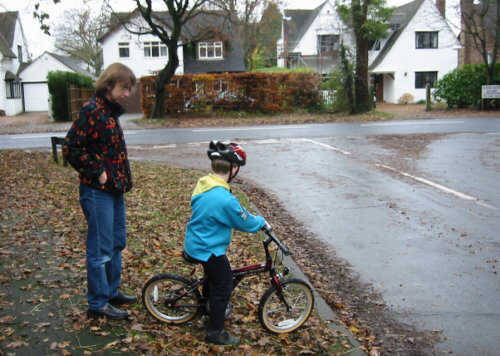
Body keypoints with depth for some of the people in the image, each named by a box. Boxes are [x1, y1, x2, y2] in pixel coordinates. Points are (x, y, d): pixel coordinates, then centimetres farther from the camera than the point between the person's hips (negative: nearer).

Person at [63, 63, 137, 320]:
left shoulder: (110, 111, 12)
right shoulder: (91, 110, -15)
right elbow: (70, 149, -20)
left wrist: (123, 178, 13)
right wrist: (97, 173, -16)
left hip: (114, 190, 9)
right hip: (98, 191, -9)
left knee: (117, 243, 18)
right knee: (100, 248, -1)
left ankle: (111, 291, 32)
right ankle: (98, 304, 11)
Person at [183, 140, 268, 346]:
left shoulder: (203, 185, -3)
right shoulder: (225, 199, -31)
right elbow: (245, 222, -17)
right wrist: (262, 222, 3)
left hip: (194, 244, 9)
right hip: (209, 250, -9)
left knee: (214, 275, 31)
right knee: (224, 288, 8)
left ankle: (207, 304, 53)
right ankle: (215, 332, 19)